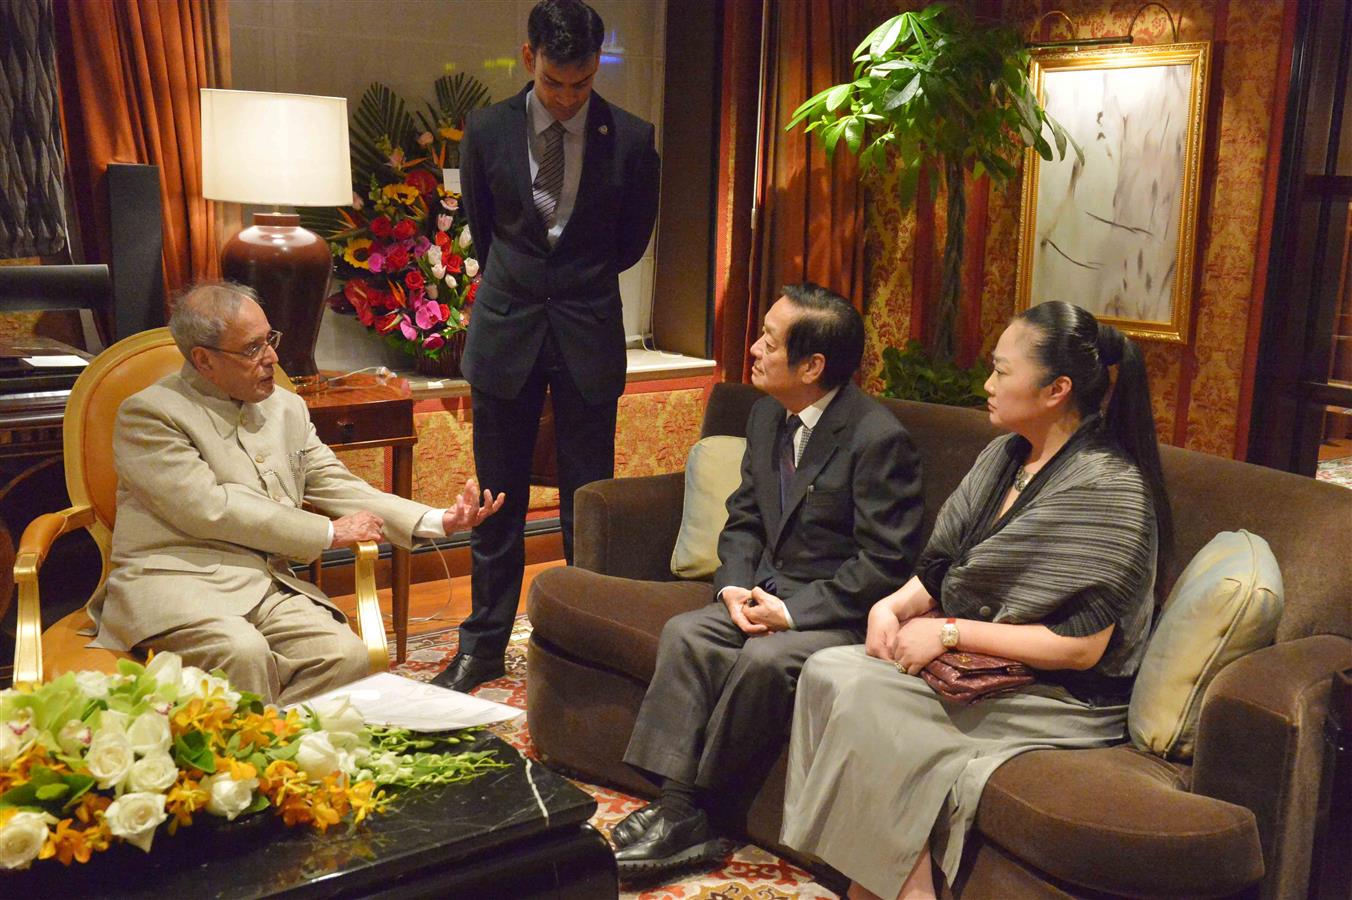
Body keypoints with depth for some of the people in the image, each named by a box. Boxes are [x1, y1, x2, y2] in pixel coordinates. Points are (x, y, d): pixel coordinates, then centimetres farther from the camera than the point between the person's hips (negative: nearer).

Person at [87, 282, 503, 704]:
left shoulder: (286, 408, 16)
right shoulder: (149, 413, -4)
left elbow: (338, 488, 17)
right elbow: (210, 508, -13)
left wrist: (438, 521, 3)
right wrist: (328, 532, -9)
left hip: (269, 586, 5)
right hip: (176, 583, -5)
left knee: (347, 656, -21)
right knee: (244, 652, -35)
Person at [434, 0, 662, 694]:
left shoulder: (630, 139, -5)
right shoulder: (487, 130, -1)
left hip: (589, 330, -1)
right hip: (505, 325, 1)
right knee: (498, 496, 8)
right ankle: (483, 644, 20)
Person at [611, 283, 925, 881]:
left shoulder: (878, 438, -17)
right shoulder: (766, 416, 8)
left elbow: (885, 562, -18)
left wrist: (796, 609, -20)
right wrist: (734, 586, -5)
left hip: (839, 613, -7)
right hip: (769, 592, 7)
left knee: (764, 659, -31)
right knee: (685, 633, -16)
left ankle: (692, 804, -11)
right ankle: (676, 807, -18)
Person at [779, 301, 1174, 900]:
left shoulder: (1107, 487, -17)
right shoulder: (1003, 456, 9)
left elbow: (1082, 646, -20)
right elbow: (942, 569, 15)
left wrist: (950, 633, -19)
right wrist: (893, 607, -7)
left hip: (1065, 699, -8)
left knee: (864, 699, -24)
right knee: (828, 669, -14)